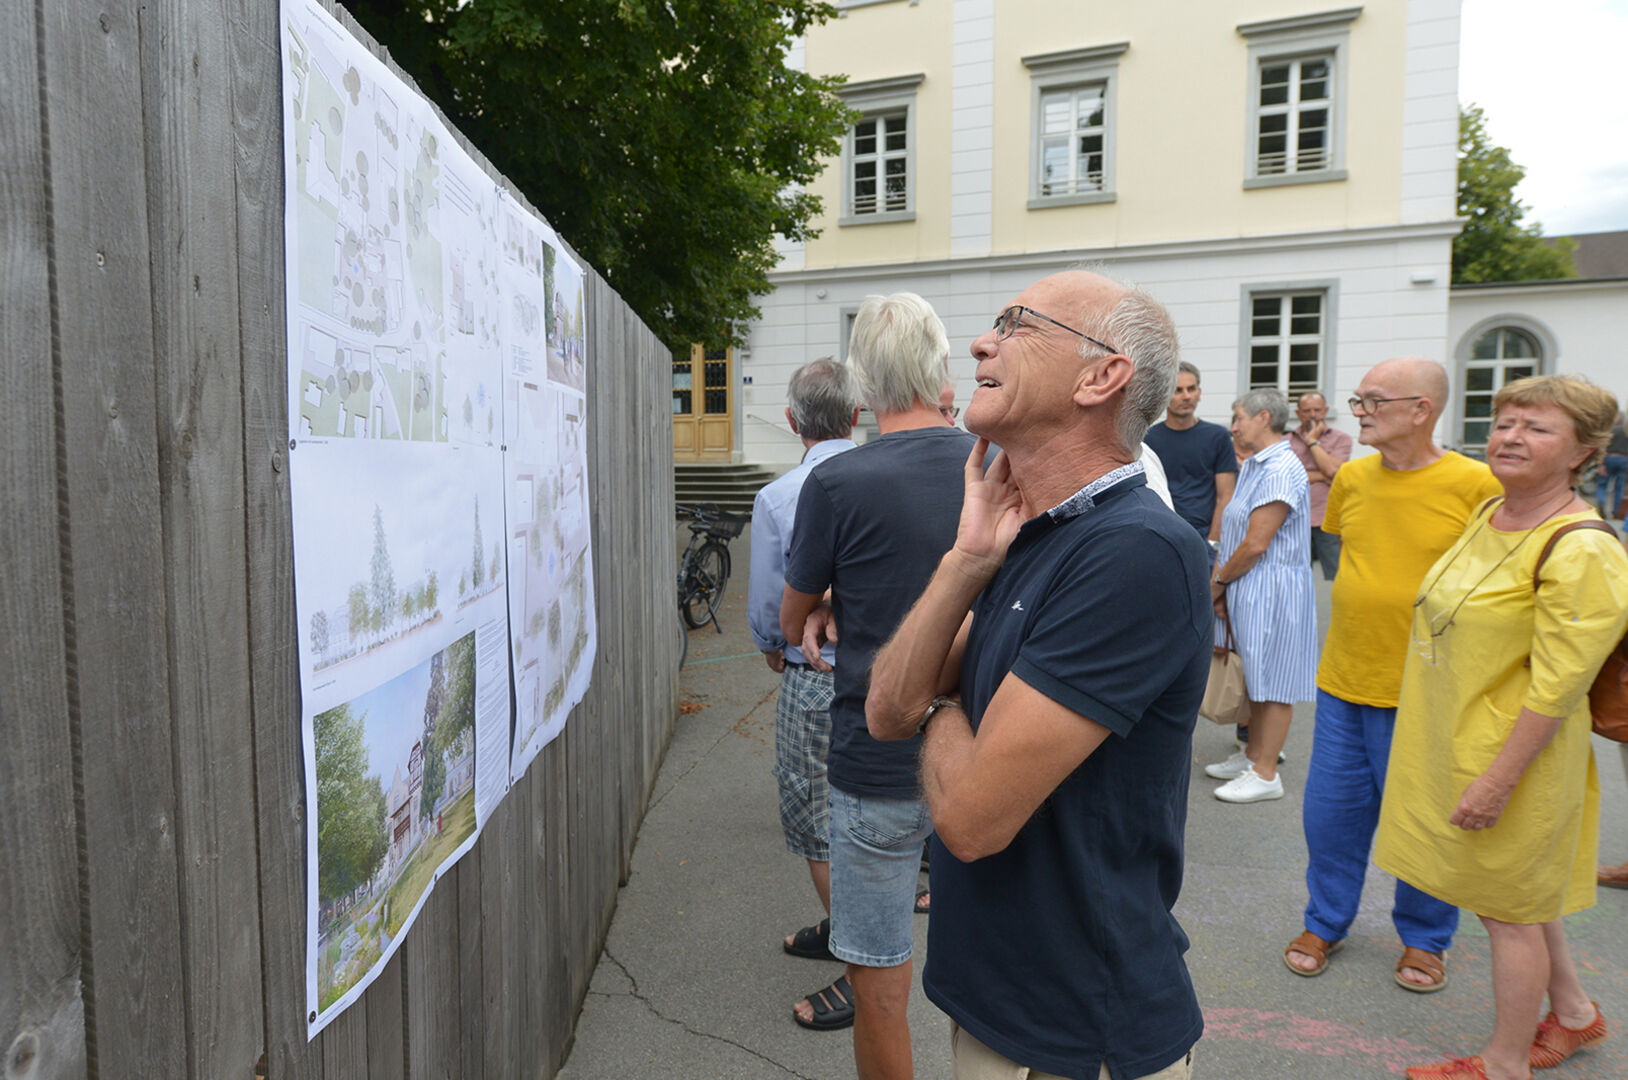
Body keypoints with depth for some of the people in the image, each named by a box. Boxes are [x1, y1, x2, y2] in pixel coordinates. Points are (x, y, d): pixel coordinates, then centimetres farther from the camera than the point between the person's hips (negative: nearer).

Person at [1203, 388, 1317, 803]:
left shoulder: (1280, 470, -18)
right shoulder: (1251, 466, 14)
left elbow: (1255, 545, -20)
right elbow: (1233, 535, 13)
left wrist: (1219, 581, -7)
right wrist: (1220, 585, 4)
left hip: (1272, 588, -9)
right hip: (1248, 588, 9)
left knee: (1273, 681, -1)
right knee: (1257, 677, 17)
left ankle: (1266, 775, 7)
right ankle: (1251, 756, 28)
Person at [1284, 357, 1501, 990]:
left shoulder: (1475, 484, -12)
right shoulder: (1352, 477, 2)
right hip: (1343, 679, 4)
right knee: (1331, 813, 13)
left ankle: (1424, 939, 34)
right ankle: (1325, 922, 33)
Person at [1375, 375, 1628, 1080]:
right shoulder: (1490, 514, 5)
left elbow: (1557, 685, -23)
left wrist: (1497, 779, -22)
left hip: (1514, 752, -9)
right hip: (1454, 742, 9)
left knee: (1510, 906, 8)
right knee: (1520, 893, 24)